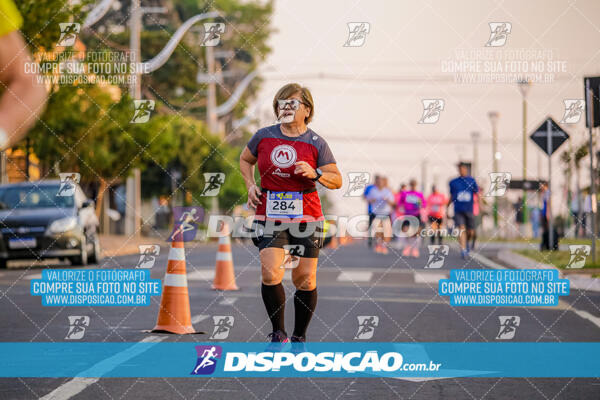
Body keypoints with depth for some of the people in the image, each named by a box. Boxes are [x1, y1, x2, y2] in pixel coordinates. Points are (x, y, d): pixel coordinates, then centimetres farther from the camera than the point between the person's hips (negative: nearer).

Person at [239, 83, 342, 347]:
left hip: (306, 217, 0)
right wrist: (251, 186, 6)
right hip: (269, 215, 0)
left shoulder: (316, 143, -1)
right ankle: (278, 333, 0)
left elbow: (337, 181, 2)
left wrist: (315, 174, -16)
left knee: (305, 280, 2)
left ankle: (299, 337, 19)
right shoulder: (263, 137, 4)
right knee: (270, 274, -15)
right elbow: (245, 160, 23)